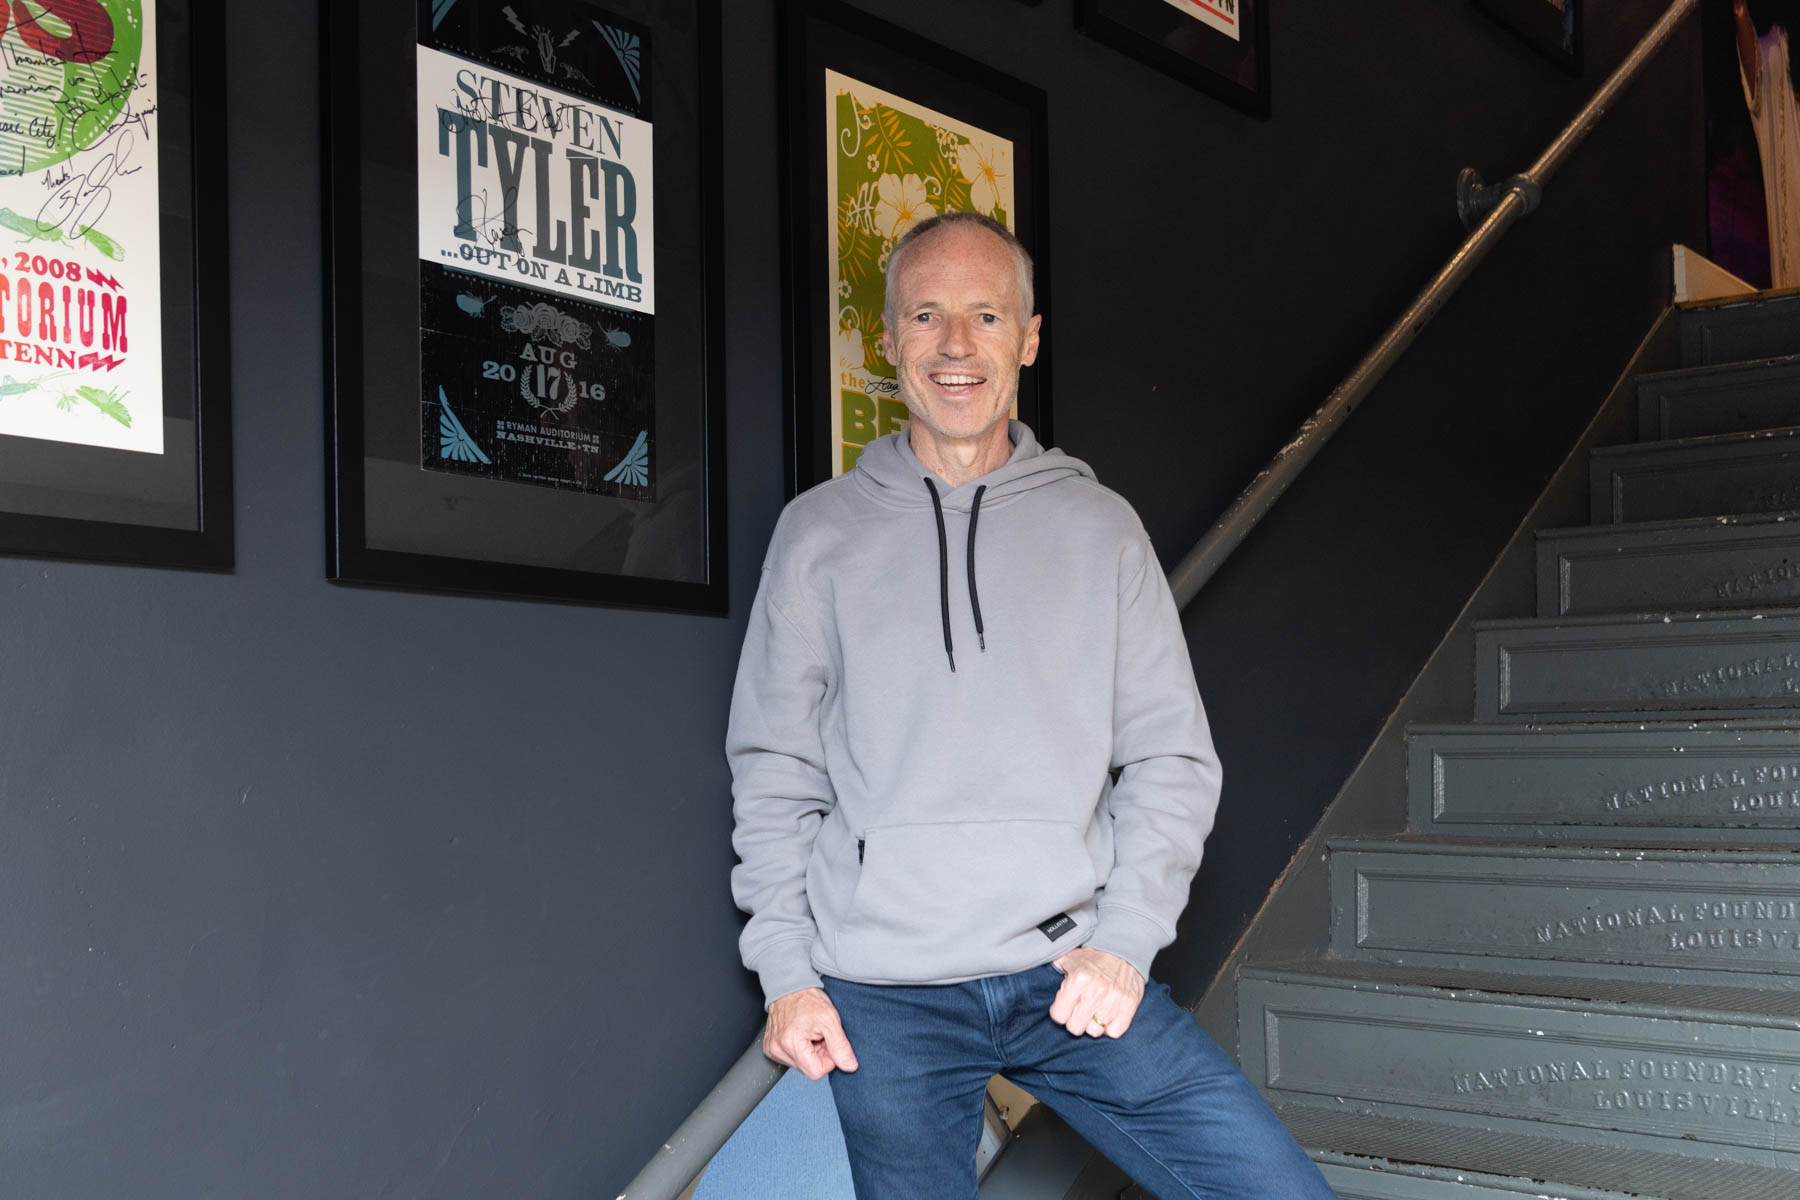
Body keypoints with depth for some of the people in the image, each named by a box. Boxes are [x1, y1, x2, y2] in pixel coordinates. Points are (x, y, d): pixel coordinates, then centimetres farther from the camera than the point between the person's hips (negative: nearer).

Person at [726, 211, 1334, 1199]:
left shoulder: (1100, 528, 8)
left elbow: (1173, 757, 6)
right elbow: (774, 769, 7)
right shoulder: (819, 533, 6)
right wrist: (786, 969, -1)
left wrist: (1125, 940, -5)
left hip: (1076, 976, 1)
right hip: (885, 1002, 0)